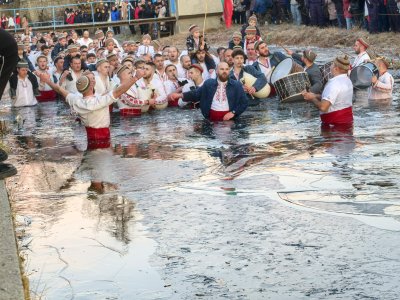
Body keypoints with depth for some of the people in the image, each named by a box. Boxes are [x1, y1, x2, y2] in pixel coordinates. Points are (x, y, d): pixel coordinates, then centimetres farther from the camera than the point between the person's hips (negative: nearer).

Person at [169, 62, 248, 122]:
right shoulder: (208, 83, 6)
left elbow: (244, 103, 2)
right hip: (212, 119, 1)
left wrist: (233, 112, -12)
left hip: (229, 119, -1)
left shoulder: (237, 85, 2)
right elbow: (196, 94, 6)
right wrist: (180, 95, -8)